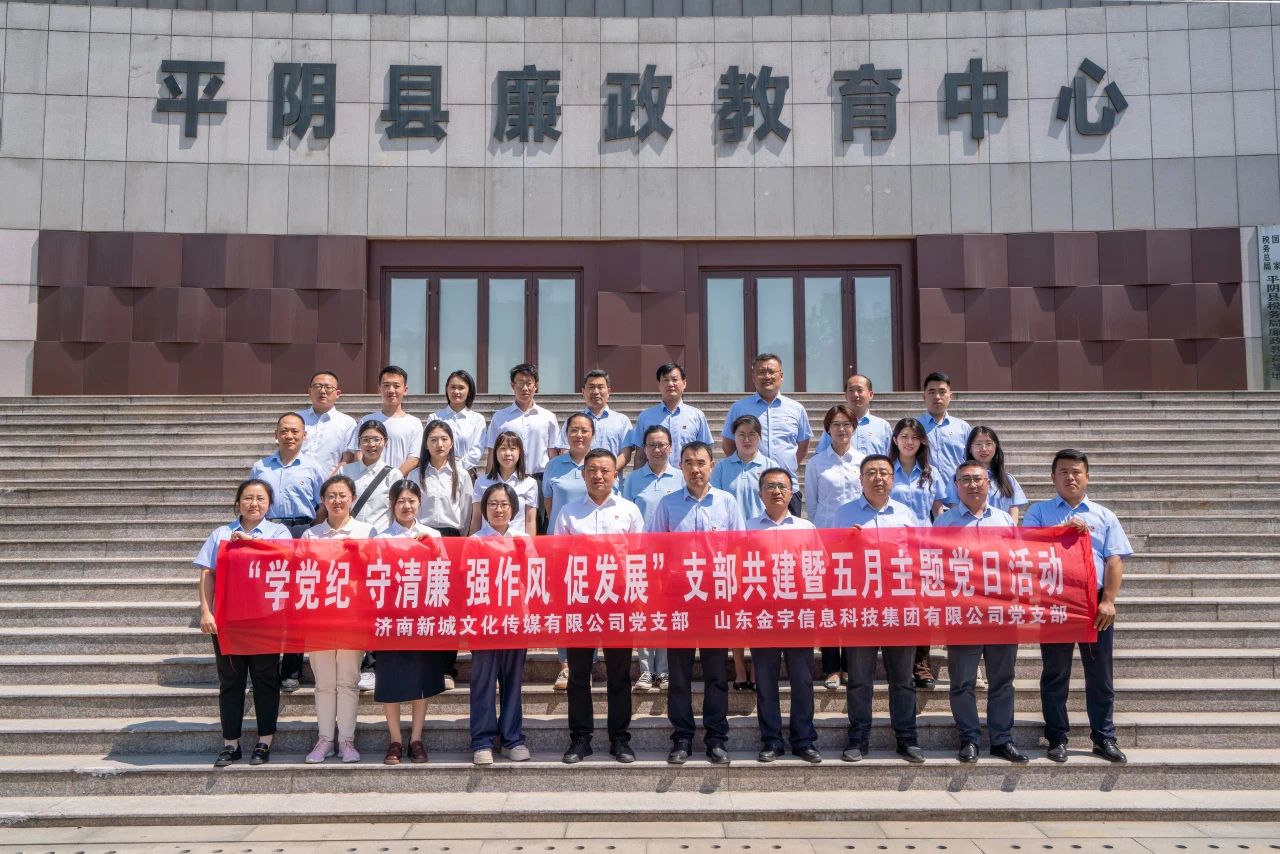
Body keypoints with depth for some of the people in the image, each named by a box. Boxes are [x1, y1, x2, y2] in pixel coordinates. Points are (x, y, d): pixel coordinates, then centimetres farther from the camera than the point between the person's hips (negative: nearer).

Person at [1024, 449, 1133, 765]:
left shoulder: (1104, 516, 12)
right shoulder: (1039, 511, 9)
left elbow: (1114, 560, 4)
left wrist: (1108, 601, -7)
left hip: (1096, 603, 1)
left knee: (1100, 674, 6)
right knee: (1055, 674, 5)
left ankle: (1104, 738, 16)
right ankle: (1057, 738, 13)